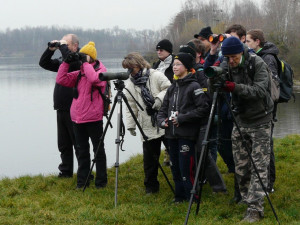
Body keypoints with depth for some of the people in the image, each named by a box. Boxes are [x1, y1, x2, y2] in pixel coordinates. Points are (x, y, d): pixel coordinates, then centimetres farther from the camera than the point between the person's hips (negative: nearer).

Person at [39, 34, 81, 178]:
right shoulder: (62, 60, 16)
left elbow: (70, 61, -30)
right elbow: (44, 63, 18)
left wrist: (63, 47, -17)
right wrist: (51, 49, 5)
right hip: (61, 109, 8)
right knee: (64, 144, 14)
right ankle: (65, 171, 23)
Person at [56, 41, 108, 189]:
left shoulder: (100, 70, -5)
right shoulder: (79, 73, 13)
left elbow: (94, 78, -27)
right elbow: (61, 80, 8)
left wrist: (86, 62, -18)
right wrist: (66, 62, 1)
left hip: (93, 118, -6)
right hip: (77, 118, 6)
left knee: (98, 149, 4)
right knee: (82, 150, 12)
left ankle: (101, 181, 11)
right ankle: (82, 180, 20)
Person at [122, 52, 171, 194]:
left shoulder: (156, 76, -5)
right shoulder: (130, 84, 9)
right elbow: (131, 106, 11)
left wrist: (160, 98, -22)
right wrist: (130, 125, 6)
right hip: (147, 126, 3)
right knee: (149, 157, 3)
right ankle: (151, 186, 15)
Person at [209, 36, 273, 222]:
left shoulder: (258, 64, -14)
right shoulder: (226, 66, -1)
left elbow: (260, 90, -25)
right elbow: (214, 89, -9)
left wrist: (236, 88, -37)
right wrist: (214, 77, -30)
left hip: (260, 121, -5)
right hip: (240, 121, 5)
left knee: (259, 167, -9)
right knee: (241, 167, 6)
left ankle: (255, 209, -12)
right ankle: (247, 200, 19)